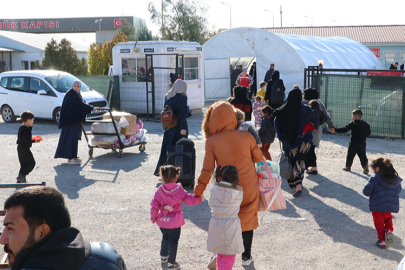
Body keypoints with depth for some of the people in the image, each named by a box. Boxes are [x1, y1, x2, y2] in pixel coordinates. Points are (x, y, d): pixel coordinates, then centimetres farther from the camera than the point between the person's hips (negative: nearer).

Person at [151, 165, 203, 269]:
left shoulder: (159, 191, -9)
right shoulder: (179, 190, -10)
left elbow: (154, 205, -8)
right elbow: (189, 200, -6)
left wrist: (153, 217, 7)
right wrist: (199, 199, 12)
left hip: (162, 221, 3)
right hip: (175, 222, -3)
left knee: (165, 237, 27)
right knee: (173, 241, 8)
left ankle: (163, 256, 42)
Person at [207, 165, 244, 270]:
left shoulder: (214, 189, -5)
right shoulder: (239, 193, -10)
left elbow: (211, 204, 7)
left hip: (216, 224, 4)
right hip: (231, 225, -4)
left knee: (220, 255, 22)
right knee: (229, 257, 5)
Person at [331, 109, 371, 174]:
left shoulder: (352, 124, -12)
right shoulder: (366, 125, 2)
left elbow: (344, 129, -14)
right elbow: (368, 133, 10)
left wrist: (335, 130, -11)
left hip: (353, 143, -4)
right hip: (362, 143, 4)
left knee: (350, 155, 11)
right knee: (362, 156, 4)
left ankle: (348, 167, 22)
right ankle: (365, 167, -7)